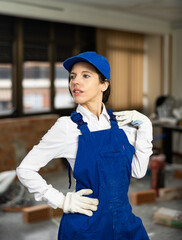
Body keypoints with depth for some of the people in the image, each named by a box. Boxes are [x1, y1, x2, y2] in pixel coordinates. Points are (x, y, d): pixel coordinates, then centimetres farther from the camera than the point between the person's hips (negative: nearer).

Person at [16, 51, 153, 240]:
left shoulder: (120, 122, 0)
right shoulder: (67, 127, -11)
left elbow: (138, 171, -1)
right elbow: (25, 170, -7)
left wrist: (144, 126, -5)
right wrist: (62, 201, -11)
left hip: (124, 219, 4)